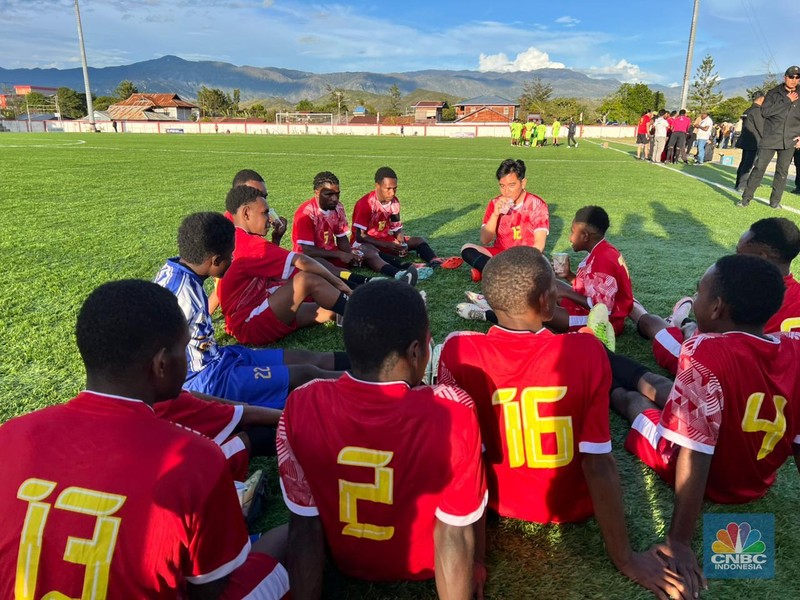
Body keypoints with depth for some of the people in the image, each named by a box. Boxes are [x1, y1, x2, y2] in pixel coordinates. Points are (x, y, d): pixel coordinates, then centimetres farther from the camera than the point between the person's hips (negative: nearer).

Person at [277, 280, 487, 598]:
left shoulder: (302, 407, -28)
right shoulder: (452, 412, -34)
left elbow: (304, 527, -16)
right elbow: (455, 536, -22)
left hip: (347, 560, 2)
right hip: (427, 561, -1)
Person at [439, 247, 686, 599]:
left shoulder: (459, 351, -24)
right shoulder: (586, 350, -25)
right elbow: (599, 463, -20)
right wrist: (624, 557, -7)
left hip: (498, 501, 1)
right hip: (573, 506, 0)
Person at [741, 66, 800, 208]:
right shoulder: (773, 93, 3)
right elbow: (765, 111, -11)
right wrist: (787, 101, -13)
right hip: (770, 139, -3)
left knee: (782, 171, 6)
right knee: (759, 168, -5)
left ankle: (775, 201, 13)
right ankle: (746, 198, 1)